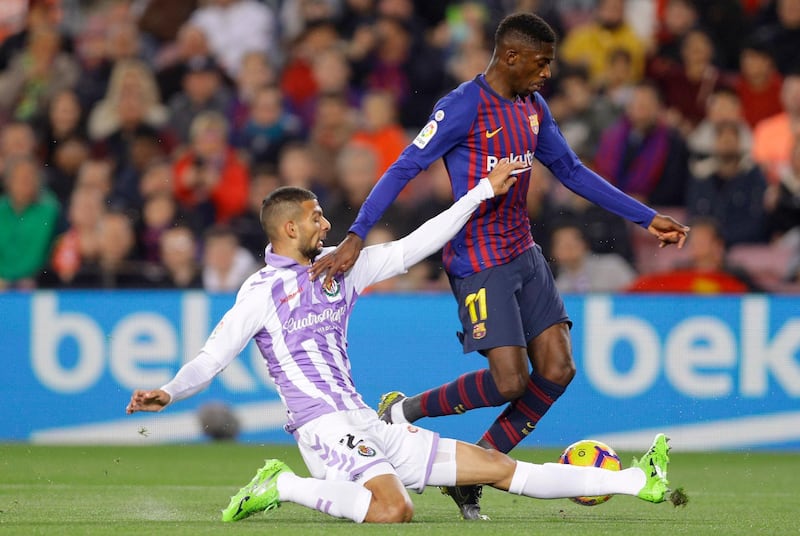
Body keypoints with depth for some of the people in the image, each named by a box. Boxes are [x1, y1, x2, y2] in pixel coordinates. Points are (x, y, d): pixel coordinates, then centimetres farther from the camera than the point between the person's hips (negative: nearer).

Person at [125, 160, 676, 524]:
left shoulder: (340, 269, 16)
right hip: (326, 429, -7)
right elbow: (212, 358, -7)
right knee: (393, 511, -34)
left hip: (370, 427, 7)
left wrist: (485, 190, 19)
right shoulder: (261, 292, -3)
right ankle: (284, 487, -16)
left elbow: (414, 247, 20)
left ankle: (636, 481, 5)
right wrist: (169, 392, -26)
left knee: (497, 466, 6)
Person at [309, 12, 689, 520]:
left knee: (557, 370, -3)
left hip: (525, 255, 8)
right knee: (509, 382, -14)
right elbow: (404, 169, -17)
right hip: (479, 264, -8)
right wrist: (356, 237, -26)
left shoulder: (533, 107, 10)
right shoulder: (463, 107, -15)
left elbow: (573, 171, 18)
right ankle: (403, 411, 10)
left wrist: (648, 218, 16)